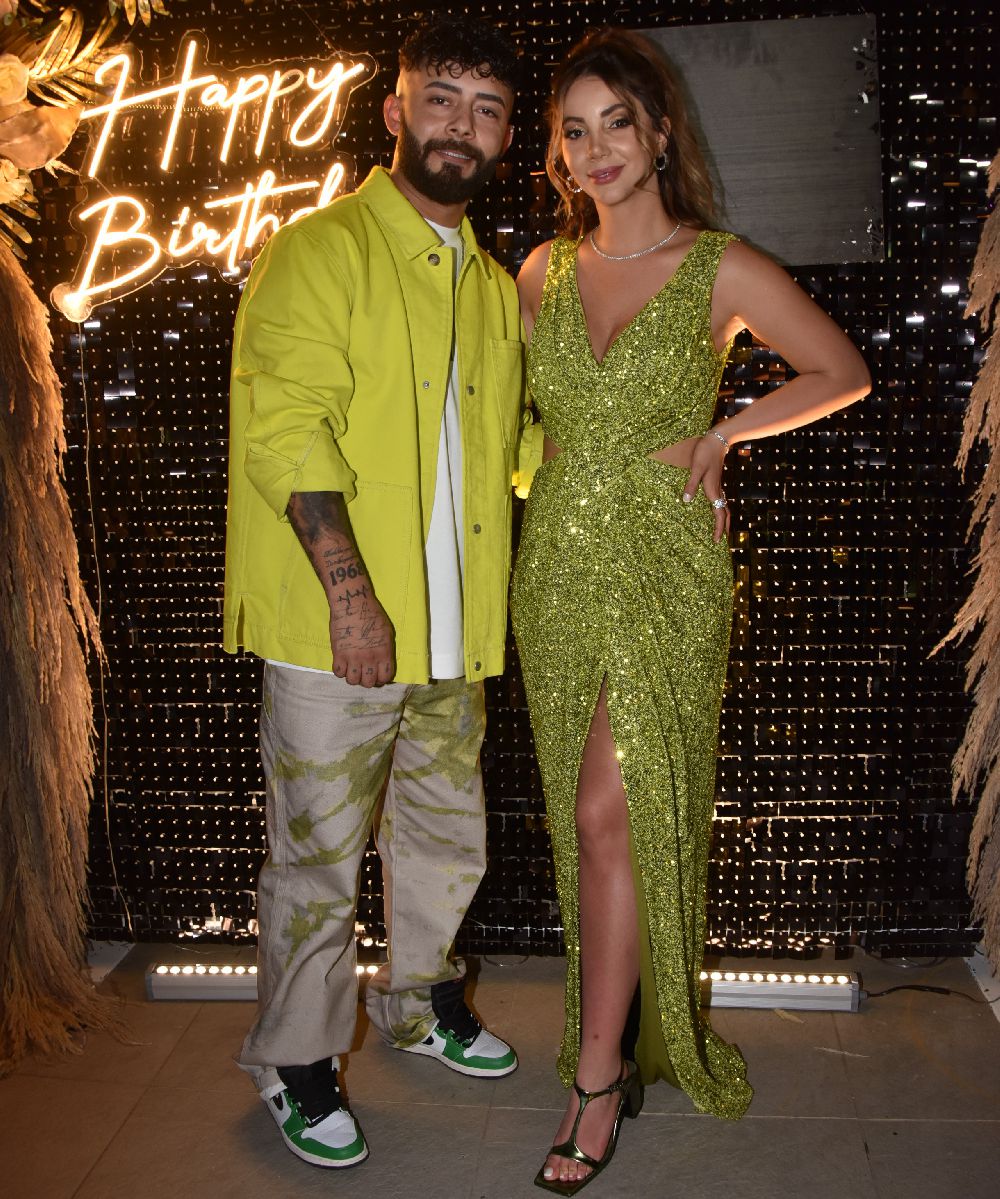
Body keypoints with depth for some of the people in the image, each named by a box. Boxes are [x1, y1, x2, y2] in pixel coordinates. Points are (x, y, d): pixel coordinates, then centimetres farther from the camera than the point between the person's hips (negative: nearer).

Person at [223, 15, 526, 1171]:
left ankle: (419, 995, 43)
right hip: (333, 629, -6)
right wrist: (348, 589, -22)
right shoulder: (318, 253, -6)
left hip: (453, 629, 7)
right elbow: (286, 431, -16)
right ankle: (295, 1057, 25)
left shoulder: (493, 286, 16)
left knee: (447, 833, 19)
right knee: (318, 853, 5)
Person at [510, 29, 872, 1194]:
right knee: (586, 821, 10)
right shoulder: (543, 270, 9)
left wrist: (724, 431, -3)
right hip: (557, 567, 5)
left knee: (609, 816, -10)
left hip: (663, 570, -4)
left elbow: (843, 371, 6)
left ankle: (597, 1076, 4)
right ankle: (623, 1046, 27)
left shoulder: (720, 269, -3)